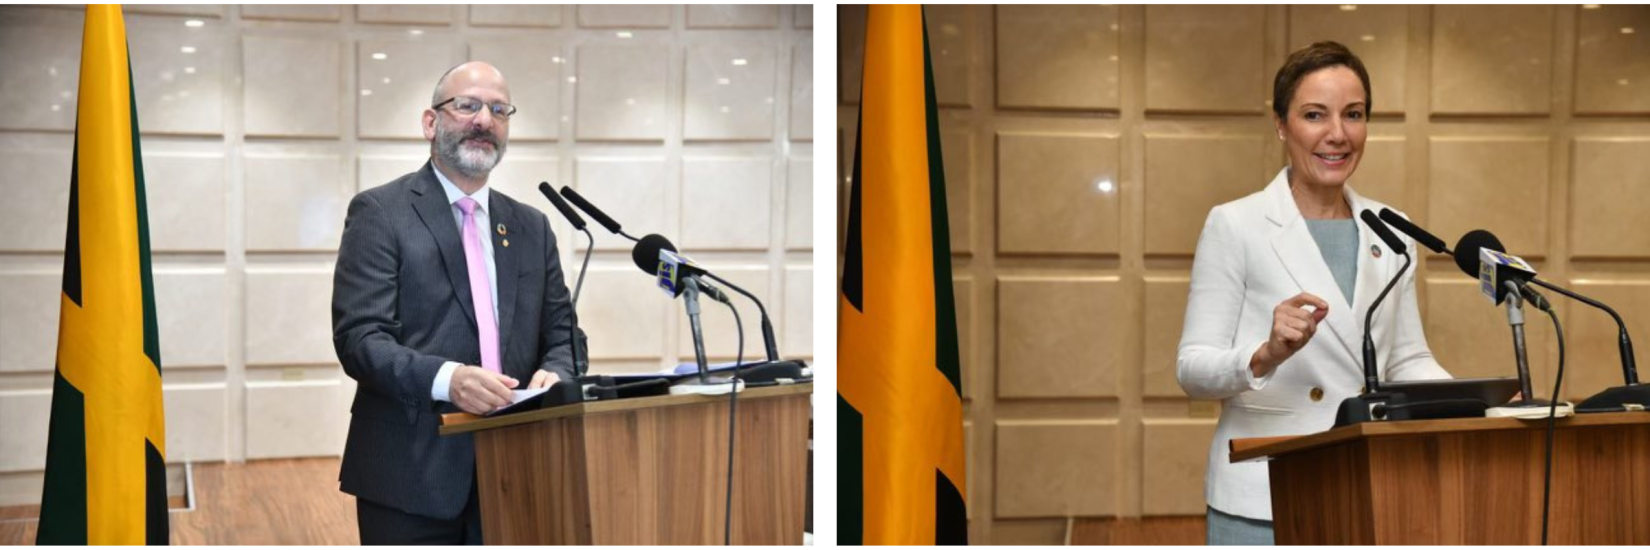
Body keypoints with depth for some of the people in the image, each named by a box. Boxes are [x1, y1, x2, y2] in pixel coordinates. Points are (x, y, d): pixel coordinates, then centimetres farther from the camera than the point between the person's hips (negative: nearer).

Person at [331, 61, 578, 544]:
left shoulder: (531, 227, 15)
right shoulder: (380, 212, -2)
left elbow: (562, 334, 16)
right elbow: (358, 338, -11)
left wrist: (554, 373, -8)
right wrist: (445, 379, -28)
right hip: (411, 476, -5)